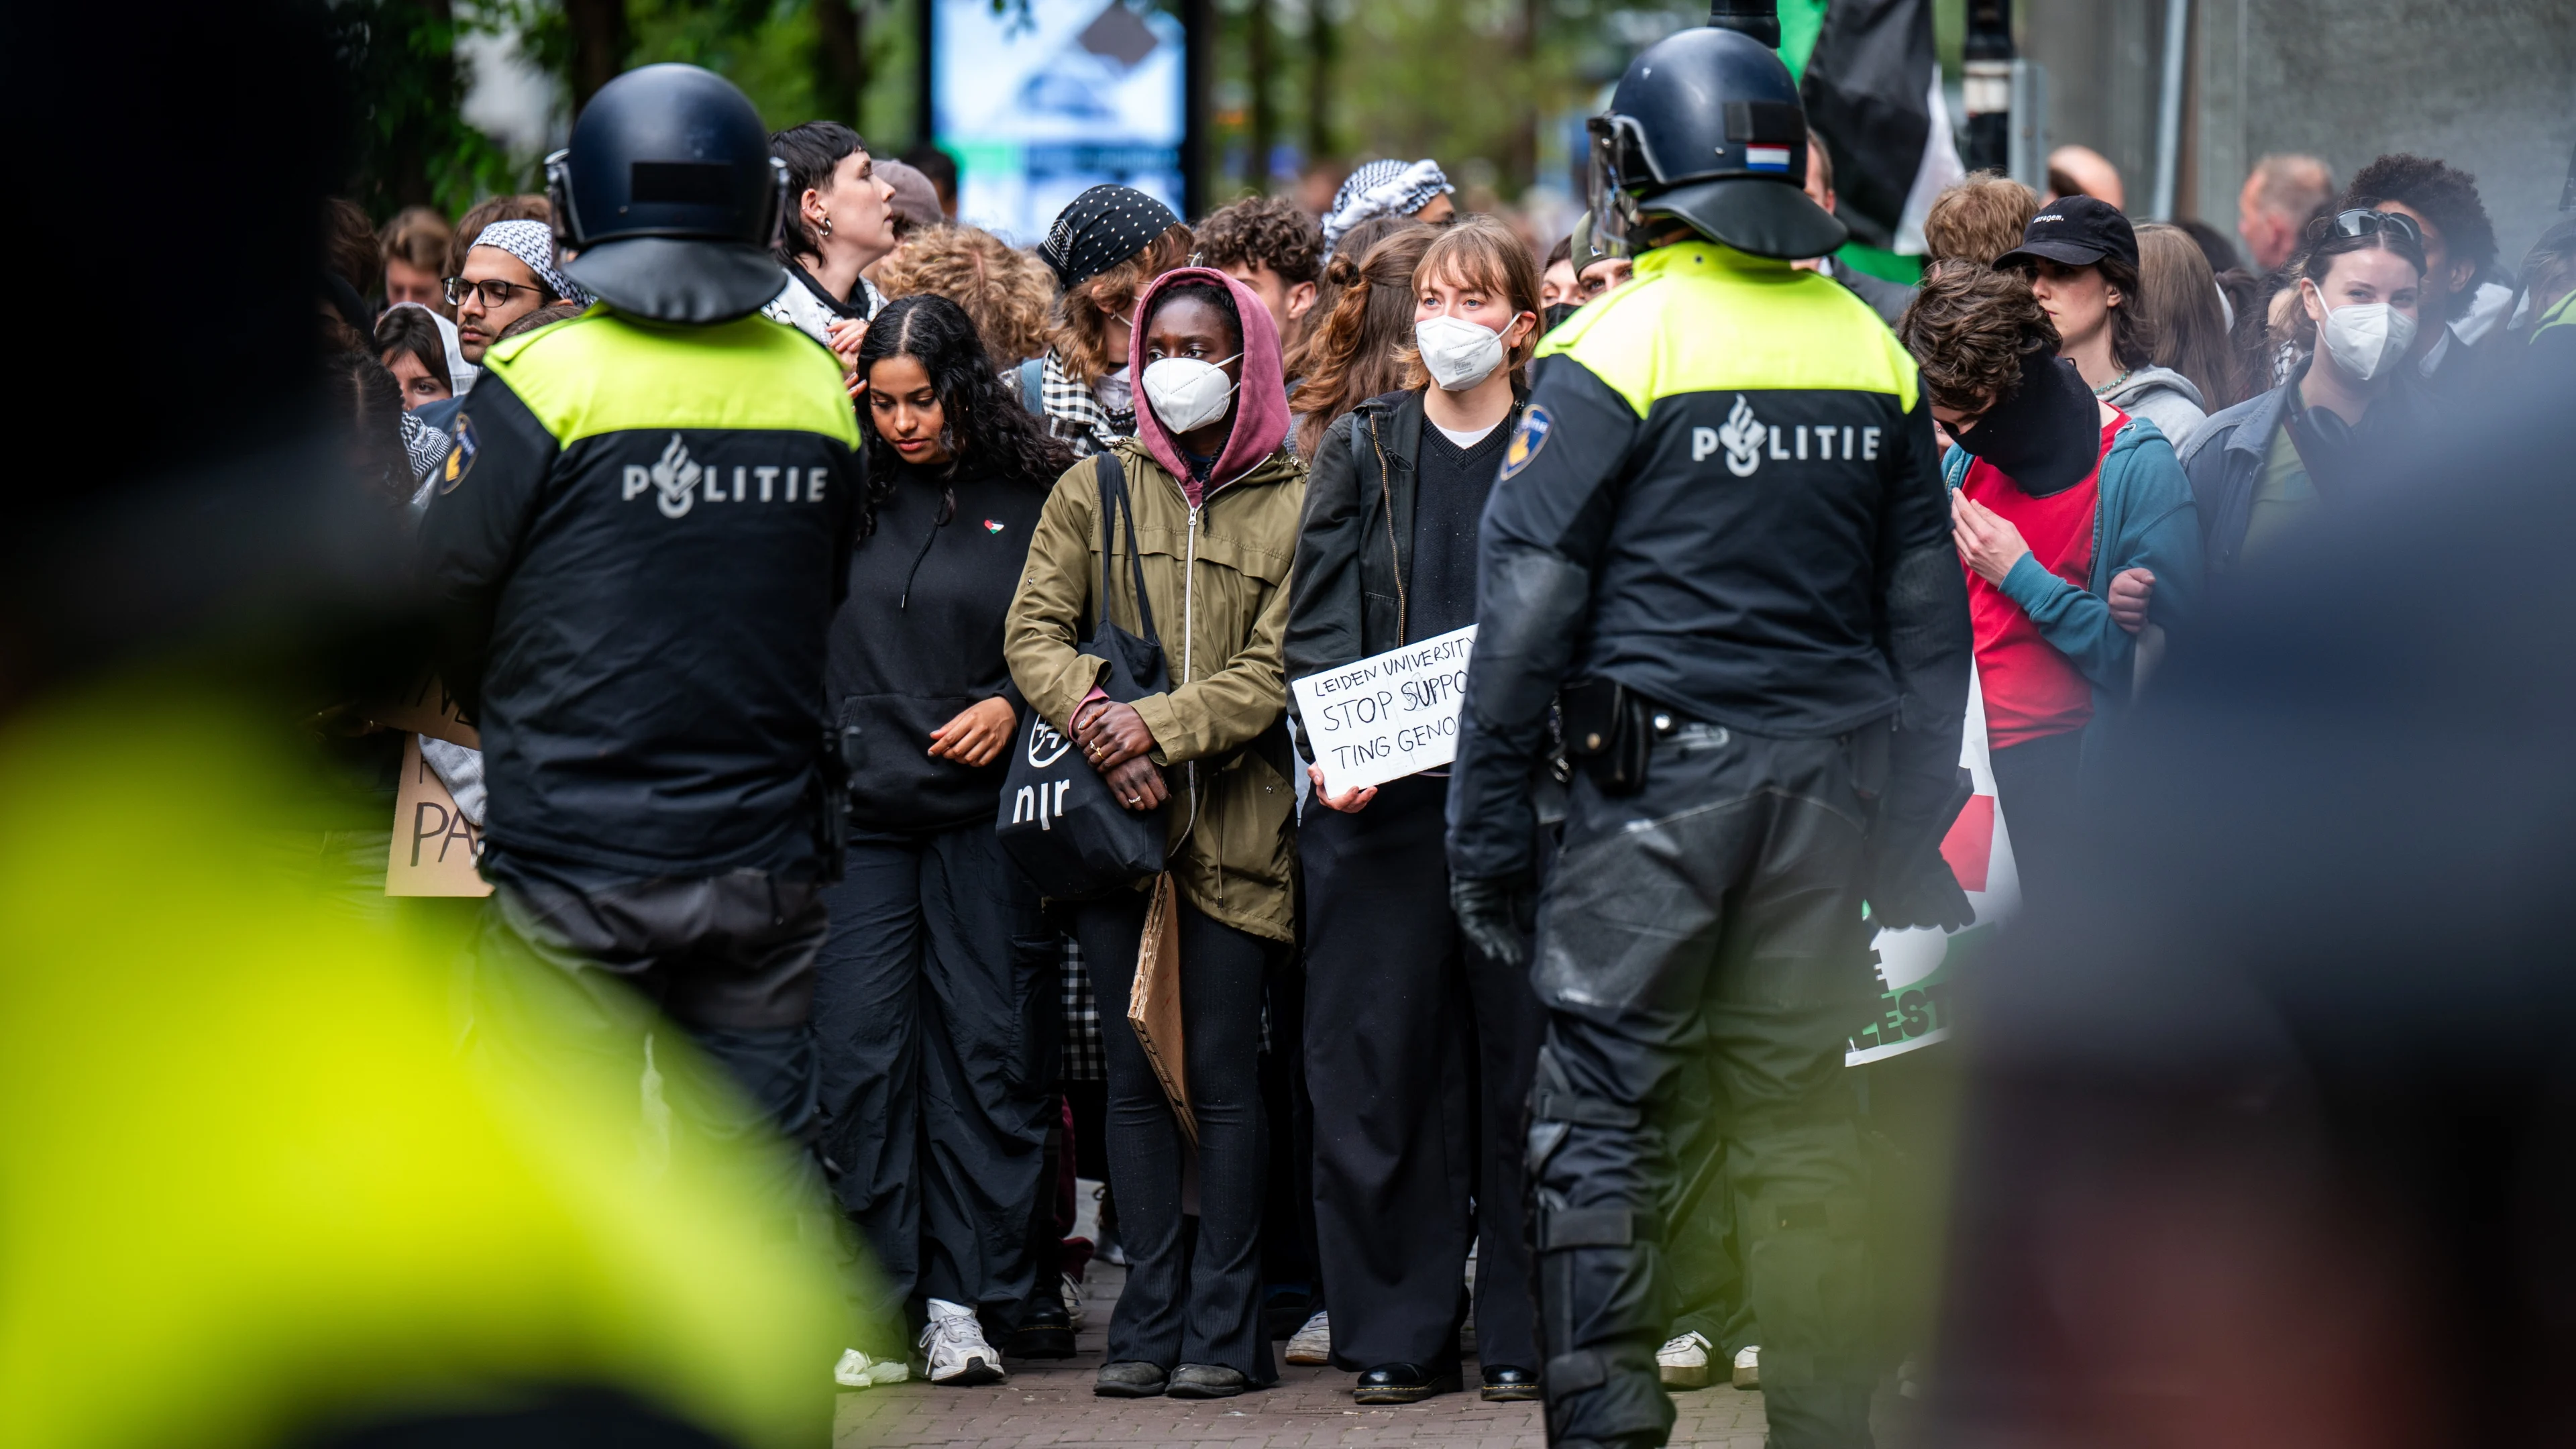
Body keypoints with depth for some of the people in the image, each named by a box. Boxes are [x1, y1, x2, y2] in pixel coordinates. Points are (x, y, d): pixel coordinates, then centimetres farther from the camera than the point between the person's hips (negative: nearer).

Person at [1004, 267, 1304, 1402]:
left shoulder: (1290, 503, 1)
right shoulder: (1093, 492, 11)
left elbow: (1279, 669, -5)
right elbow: (1033, 631, 5)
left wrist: (1163, 726, -15)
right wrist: (1094, 721, -12)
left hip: (1233, 821, -3)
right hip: (1110, 816, 3)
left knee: (1222, 1071, -3)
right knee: (1134, 1072, 4)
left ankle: (1223, 1326, 0)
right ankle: (1149, 1318, 7)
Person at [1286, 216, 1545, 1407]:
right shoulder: (1363, 448, 11)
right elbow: (1319, 616, 5)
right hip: (1383, 794, 1)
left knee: (1522, 1057, -1)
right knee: (1383, 1062, 0)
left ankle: (1522, 1331, 6)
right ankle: (1400, 1331, 6)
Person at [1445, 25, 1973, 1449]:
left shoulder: (1616, 348, -8)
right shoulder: (1872, 350, 8)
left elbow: (1527, 602, -8)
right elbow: (1927, 605, 12)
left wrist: (1487, 819, -3)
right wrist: (1910, 820, 16)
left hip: (1657, 778, -5)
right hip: (1827, 775, 5)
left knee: (1597, 1111, 0)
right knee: (1799, 1109, 10)